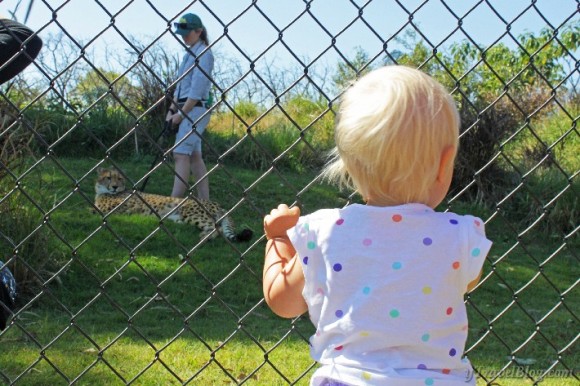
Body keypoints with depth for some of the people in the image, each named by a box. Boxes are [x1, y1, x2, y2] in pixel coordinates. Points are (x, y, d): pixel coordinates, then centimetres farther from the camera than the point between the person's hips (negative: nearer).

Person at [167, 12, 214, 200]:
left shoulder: (204, 53, -10)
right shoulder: (189, 53, 17)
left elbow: (197, 90, -16)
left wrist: (181, 113, -15)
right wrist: (172, 110, 12)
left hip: (195, 109, -9)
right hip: (185, 109, 9)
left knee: (181, 154, -15)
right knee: (194, 156, 8)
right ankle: (204, 202, 10)